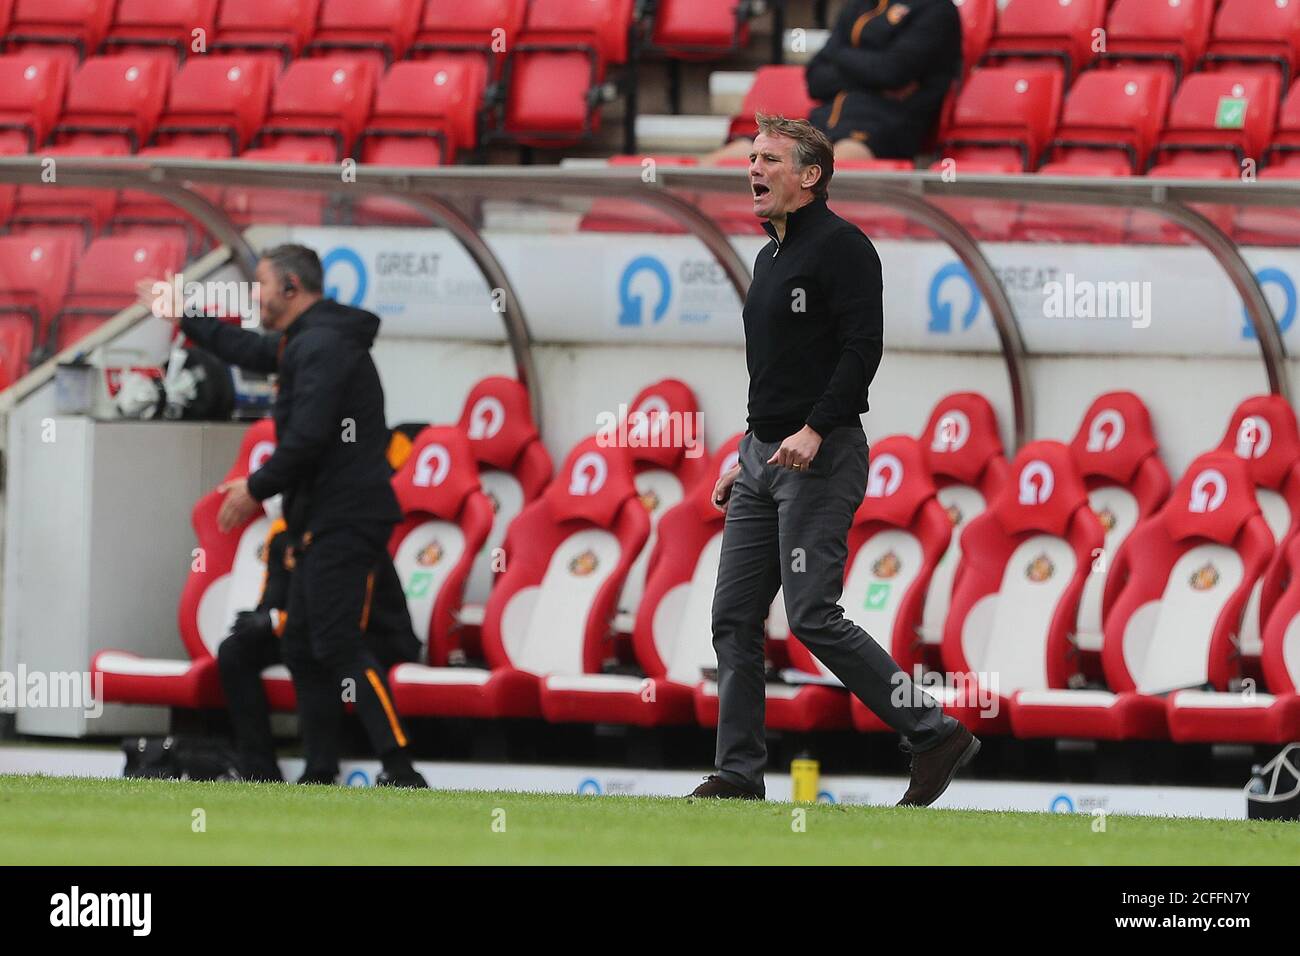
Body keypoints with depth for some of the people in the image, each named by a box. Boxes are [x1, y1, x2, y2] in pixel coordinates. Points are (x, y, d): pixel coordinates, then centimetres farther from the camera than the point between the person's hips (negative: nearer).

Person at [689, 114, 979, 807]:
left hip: (820, 458, -9)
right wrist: (745, 459, 22)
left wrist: (813, 430, -25)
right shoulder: (771, 257, 20)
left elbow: (862, 347, -18)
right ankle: (739, 772, 7)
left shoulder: (839, 246, -9)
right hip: (764, 457, 9)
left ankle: (935, 735, -9)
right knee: (733, 617, 4)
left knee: (812, 615, -15)